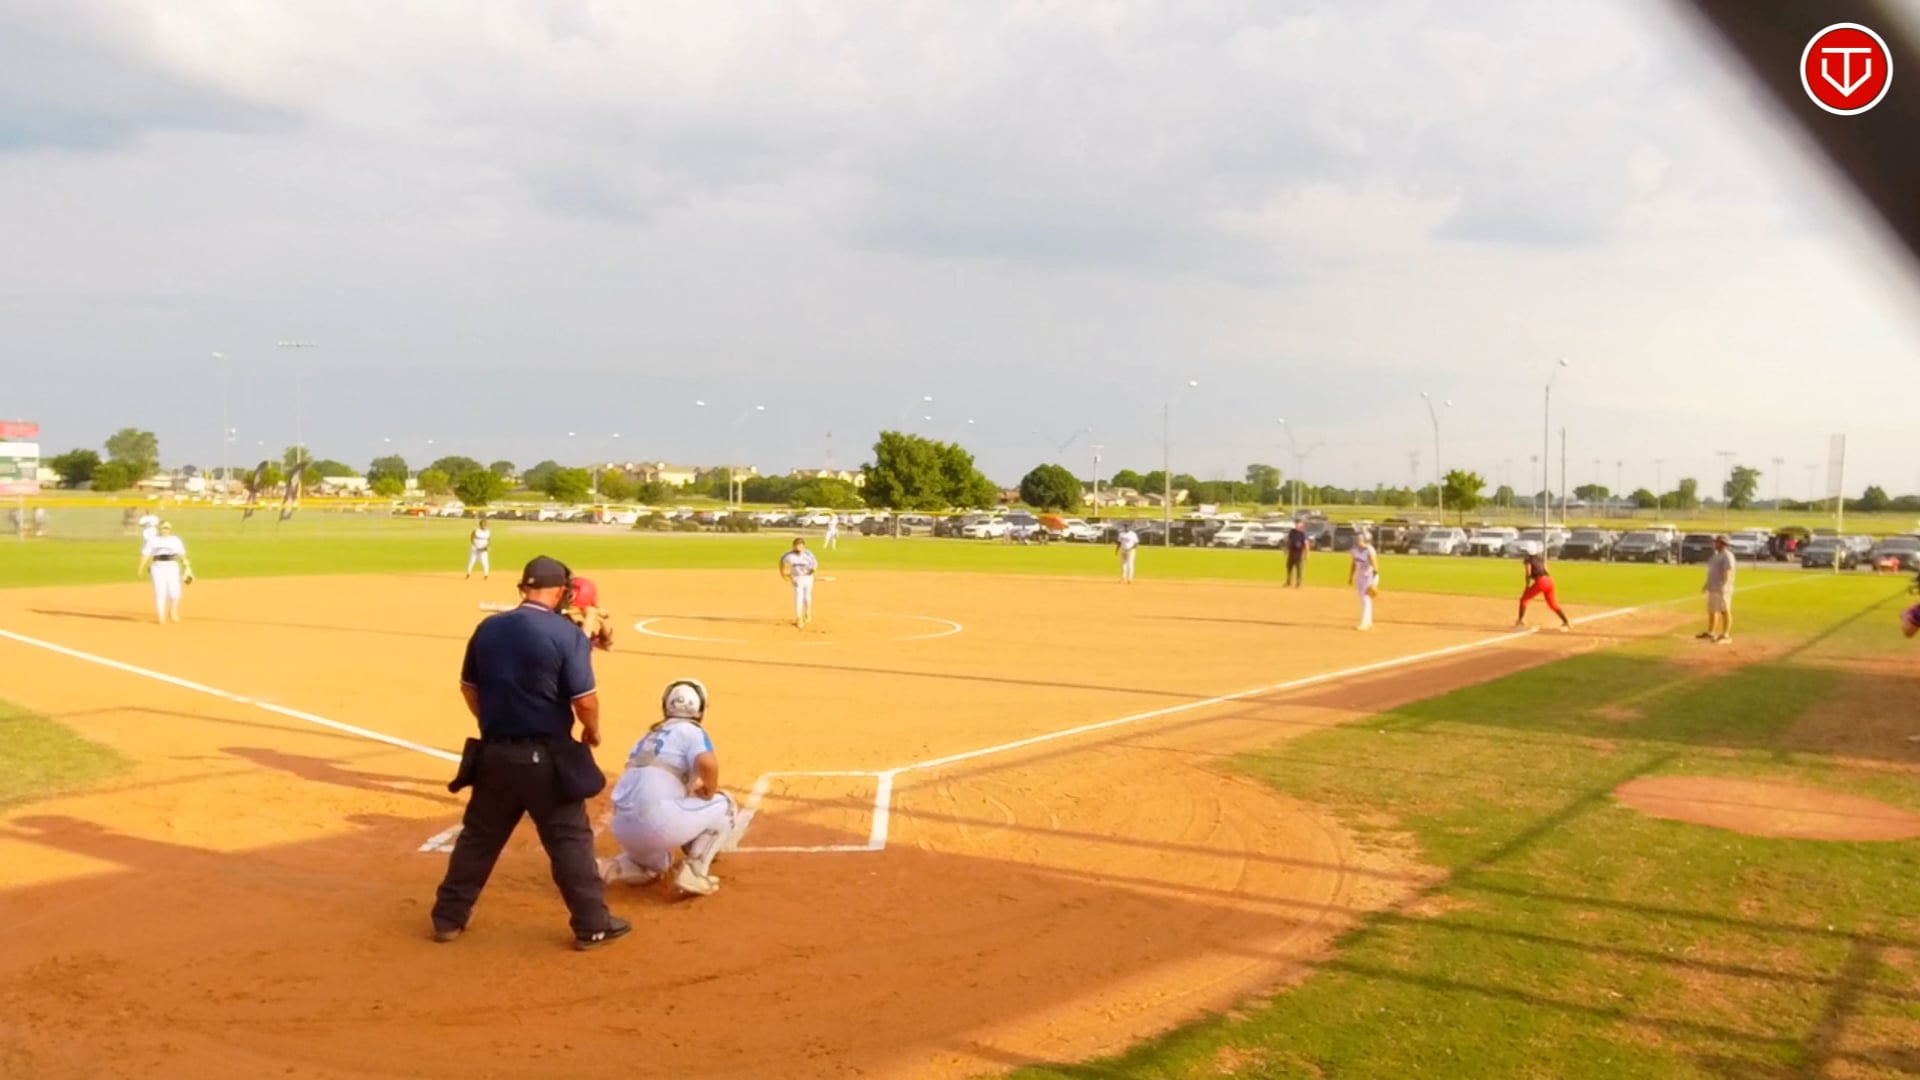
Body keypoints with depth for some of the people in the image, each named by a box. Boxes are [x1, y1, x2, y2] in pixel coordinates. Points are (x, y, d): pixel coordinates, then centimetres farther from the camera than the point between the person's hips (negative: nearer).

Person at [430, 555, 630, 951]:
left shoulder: (487, 628, 3)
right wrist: (592, 731, 4)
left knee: (478, 836, 18)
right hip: (545, 756, -5)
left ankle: (448, 917, 26)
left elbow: (469, 688, 13)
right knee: (570, 839, 4)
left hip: (494, 752, 5)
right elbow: (585, 699, -16)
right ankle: (592, 925, 9)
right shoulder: (567, 634, -15)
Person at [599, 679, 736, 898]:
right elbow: (707, 764, -16)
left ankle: (621, 866, 9)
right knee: (723, 805, 17)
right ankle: (694, 871, 3)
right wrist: (710, 793, 3)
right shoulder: (690, 730, 5)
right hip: (658, 820, -7)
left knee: (656, 864, 38)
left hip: (624, 827, 7)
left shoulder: (649, 736, 26)